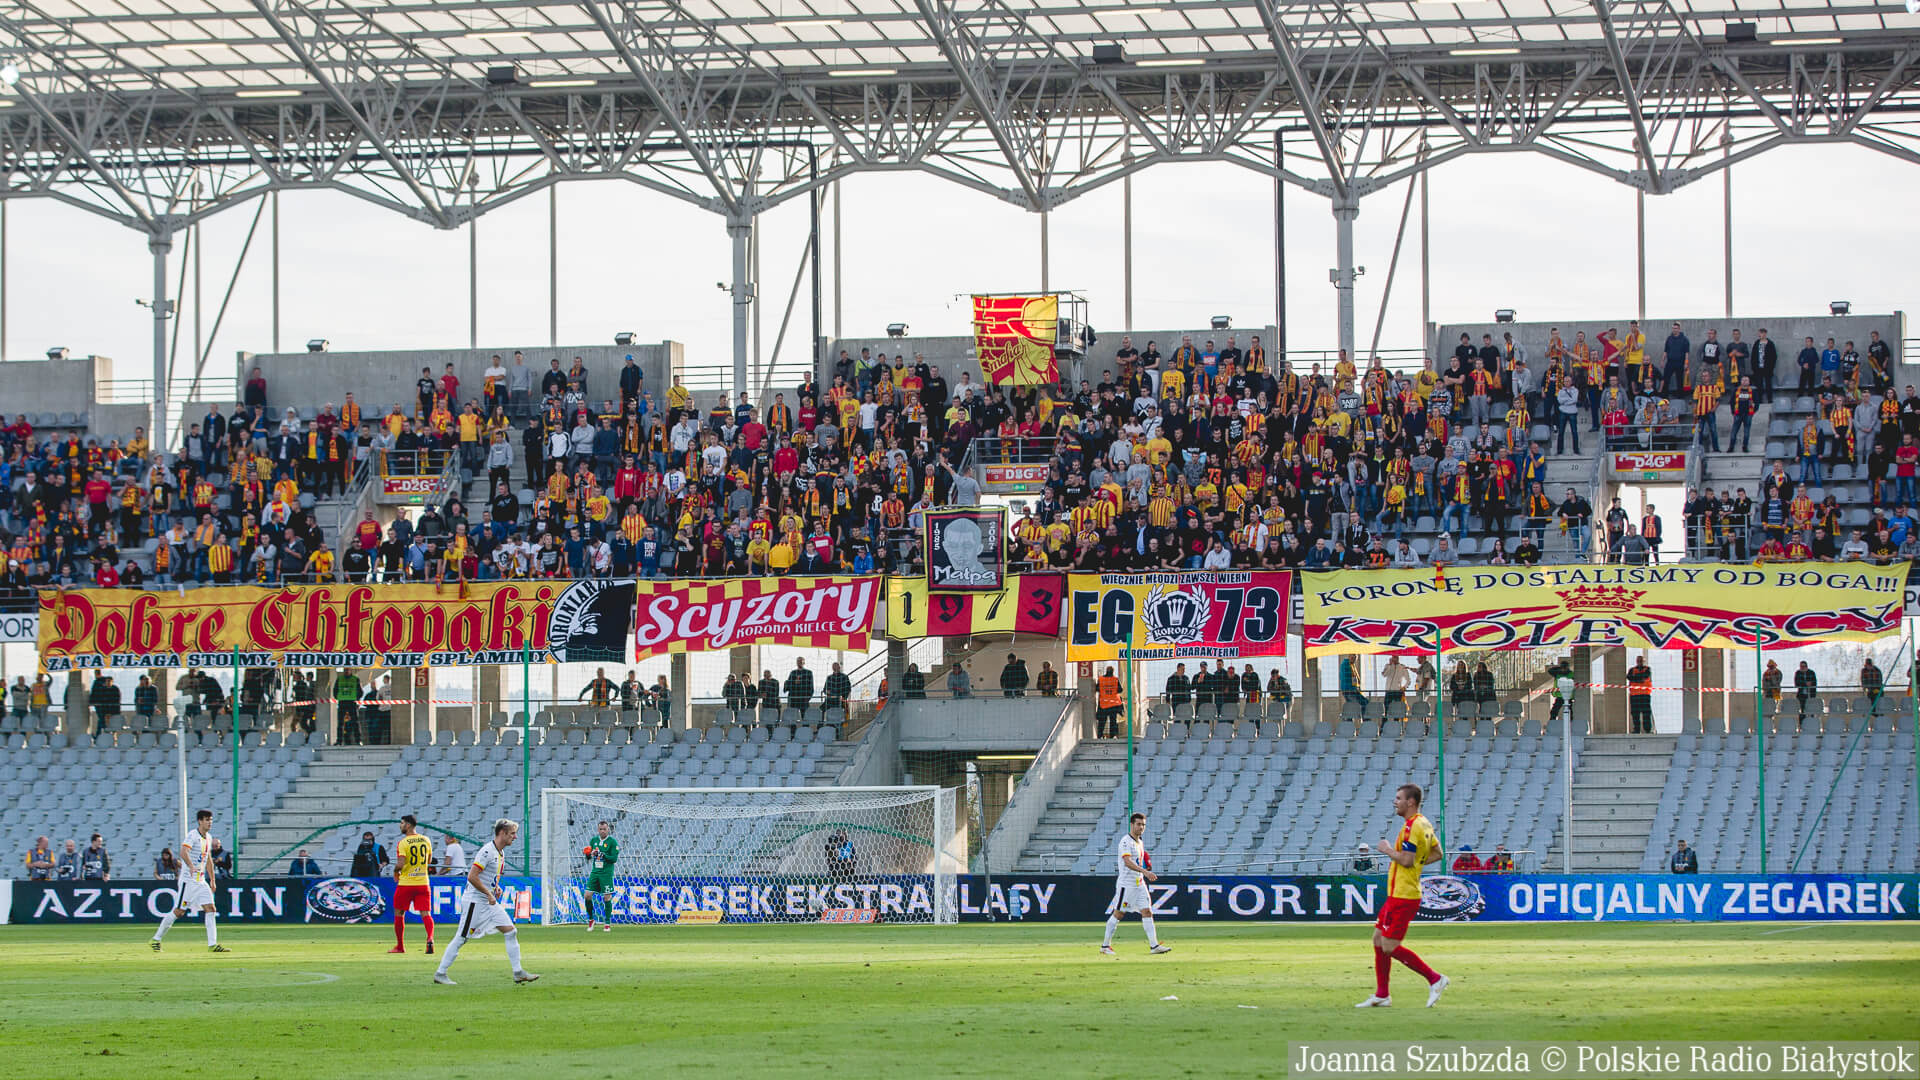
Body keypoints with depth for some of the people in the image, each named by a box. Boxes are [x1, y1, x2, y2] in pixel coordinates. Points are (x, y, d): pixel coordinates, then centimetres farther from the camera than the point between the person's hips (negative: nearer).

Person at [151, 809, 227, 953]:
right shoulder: (193, 835, -12)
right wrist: (191, 866, -45)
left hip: (201, 881, 7)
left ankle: (212, 945, -7)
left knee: (210, 909, -5)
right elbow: (183, 852, -29)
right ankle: (156, 939, 11)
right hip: (188, 880, -7)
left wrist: (212, 880, 28)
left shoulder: (208, 837, 14)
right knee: (179, 911, -3)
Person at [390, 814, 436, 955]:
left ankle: (400, 946, 20)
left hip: (406, 883, -4)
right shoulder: (426, 840, 5)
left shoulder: (403, 843, -12)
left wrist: (396, 871, 0)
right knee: (426, 914, -1)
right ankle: (430, 938, -27)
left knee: (399, 914, 13)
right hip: (423, 883, 4)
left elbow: (400, 864, -21)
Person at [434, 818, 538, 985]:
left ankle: (518, 972, 4)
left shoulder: (501, 853, 12)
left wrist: (496, 887, 9)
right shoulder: (487, 851, -18)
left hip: (490, 903, 9)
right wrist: (489, 893, -19)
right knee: (461, 938, -4)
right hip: (474, 901, -9)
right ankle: (440, 973, 4)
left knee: (510, 932, 1)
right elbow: (472, 877, -23)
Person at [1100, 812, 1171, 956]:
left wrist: (1146, 871, 8)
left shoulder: (1140, 842, 15)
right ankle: (1105, 946, 10)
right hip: (1126, 883, -8)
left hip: (1140, 883, 8)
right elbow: (1128, 862, -28)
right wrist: (1145, 872, -37)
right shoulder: (1126, 841, -13)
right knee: (1118, 914, 0)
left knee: (1147, 911, -1)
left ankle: (1154, 945, -4)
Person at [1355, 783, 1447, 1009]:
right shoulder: (1424, 824, 14)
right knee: (1378, 940, 13)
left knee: (1390, 947, -8)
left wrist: (1388, 850, -8)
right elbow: (1437, 853, 22)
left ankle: (1434, 979, -5)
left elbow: (1406, 859, -24)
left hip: (1403, 897, -10)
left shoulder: (1412, 826, -17)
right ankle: (1382, 995, 17)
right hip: (1398, 894, 10)